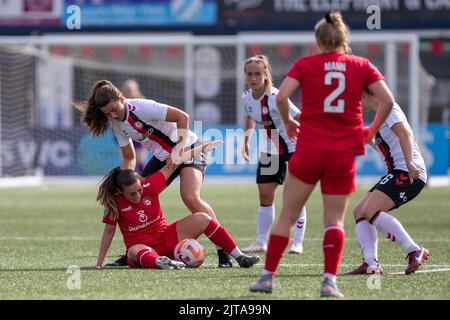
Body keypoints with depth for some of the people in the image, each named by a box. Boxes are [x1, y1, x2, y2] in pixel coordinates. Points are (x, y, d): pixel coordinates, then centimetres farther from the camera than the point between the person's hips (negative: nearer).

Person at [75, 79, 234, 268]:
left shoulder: (142, 107, -25)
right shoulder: (116, 124, -1)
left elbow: (182, 117, -24)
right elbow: (129, 158, 7)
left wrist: (180, 148, -26)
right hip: (162, 157, 8)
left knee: (190, 198, -28)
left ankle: (224, 254, -26)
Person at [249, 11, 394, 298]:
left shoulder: (304, 65, 3)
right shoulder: (362, 66, 5)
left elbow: (281, 97, -10)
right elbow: (388, 100, -3)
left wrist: (288, 122, 8)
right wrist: (372, 130, 11)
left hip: (309, 149, -1)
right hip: (344, 154, 1)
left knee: (288, 215, 9)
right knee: (335, 220, 7)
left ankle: (268, 276, 9)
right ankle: (330, 281, -7)